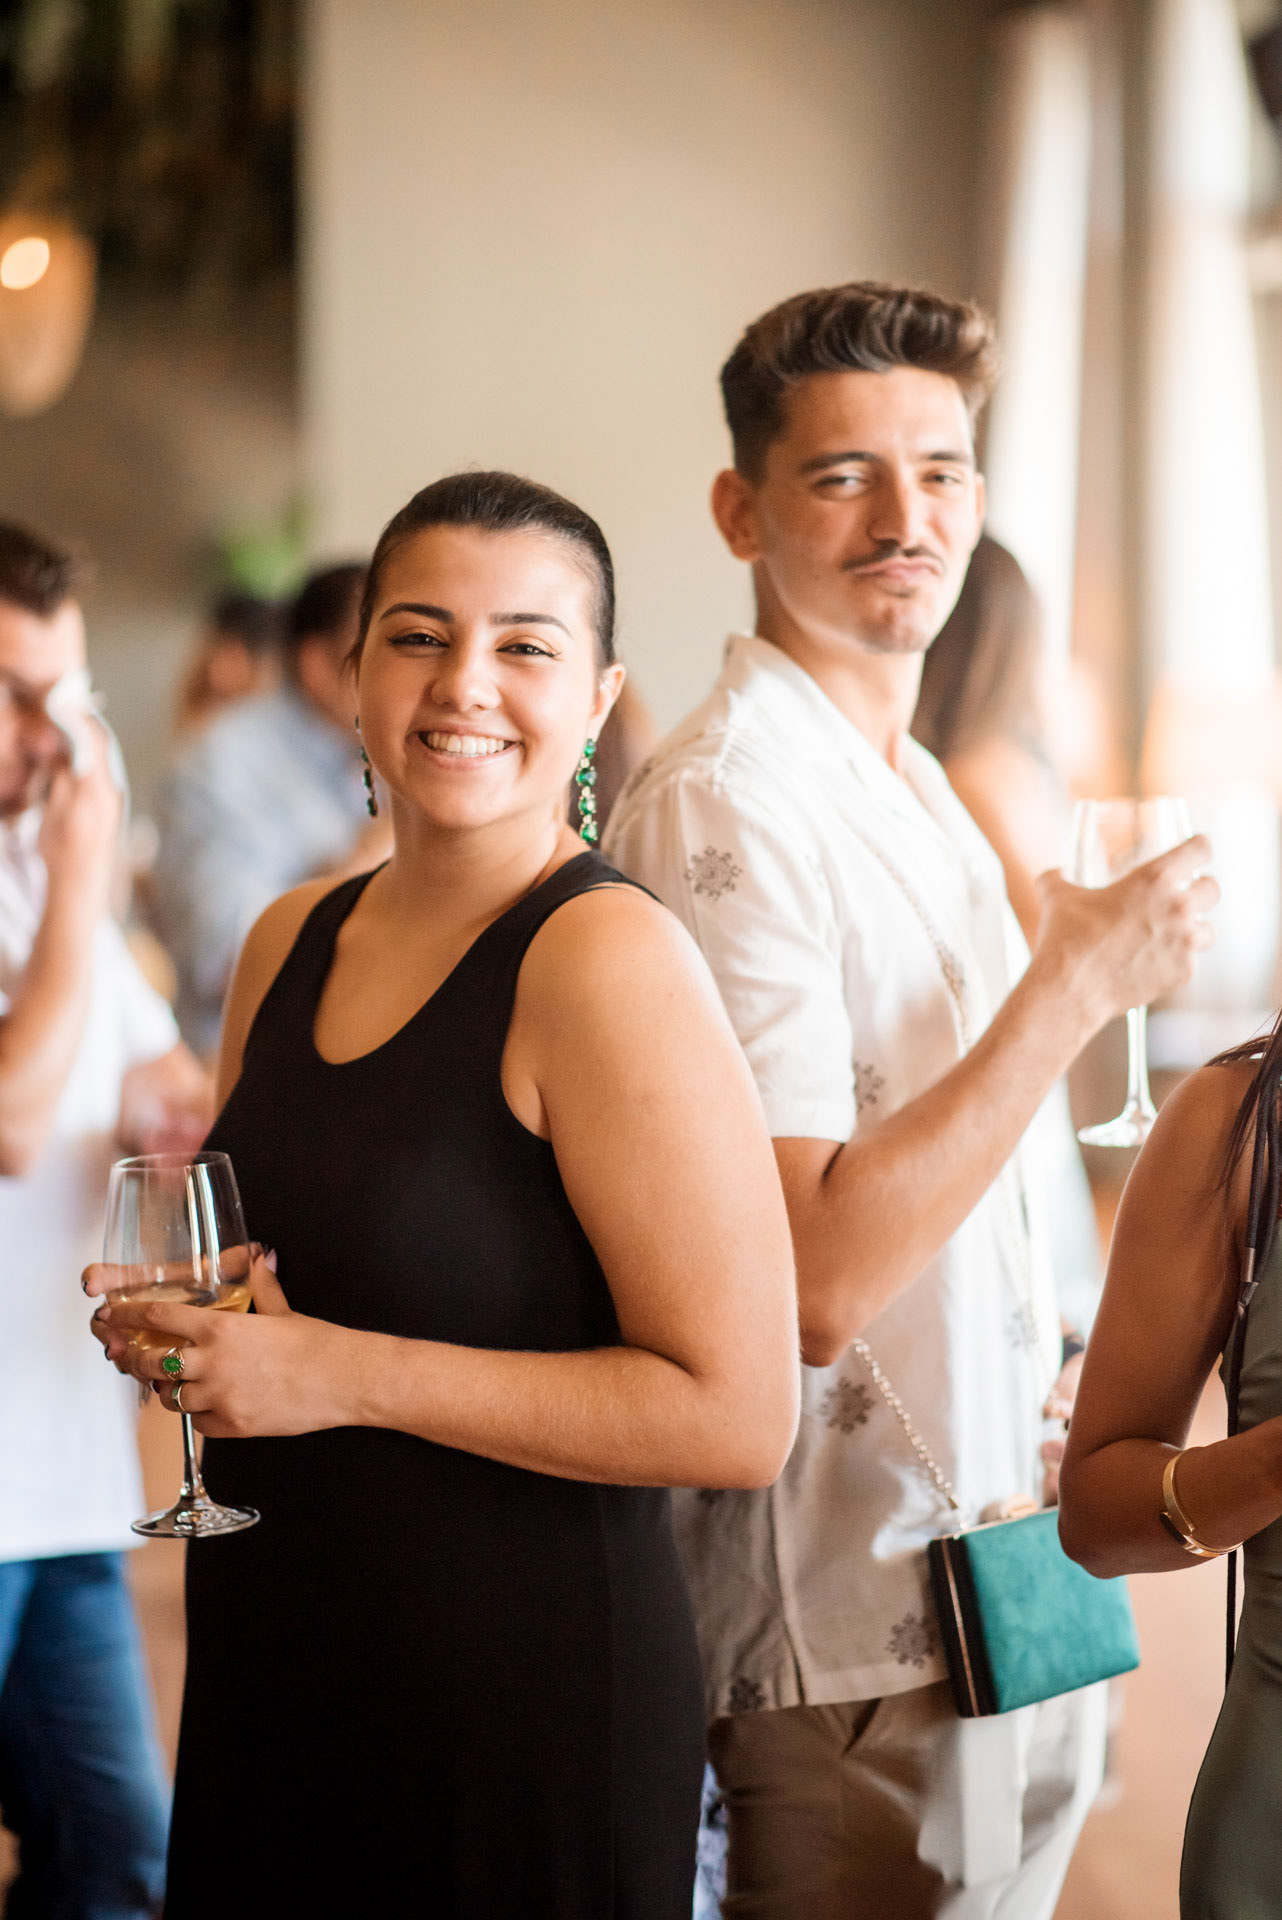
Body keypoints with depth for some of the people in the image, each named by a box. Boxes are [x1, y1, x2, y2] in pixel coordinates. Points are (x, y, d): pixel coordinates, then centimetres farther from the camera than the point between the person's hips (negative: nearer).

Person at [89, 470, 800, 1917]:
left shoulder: (605, 957, -16)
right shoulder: (291, 941, 7)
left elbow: (737, 1417, -21)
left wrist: (349, 1373, -20)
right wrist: (172, 1323, 1)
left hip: (529, 1706, -7)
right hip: (266, 1680, 7)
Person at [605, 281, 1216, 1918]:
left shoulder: (923, 800, 13)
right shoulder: (725, 808, -18)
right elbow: (812, 1279, -25)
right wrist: (1075, 988, -20)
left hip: (1007, 1591, 9)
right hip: (857, 1642, -9)